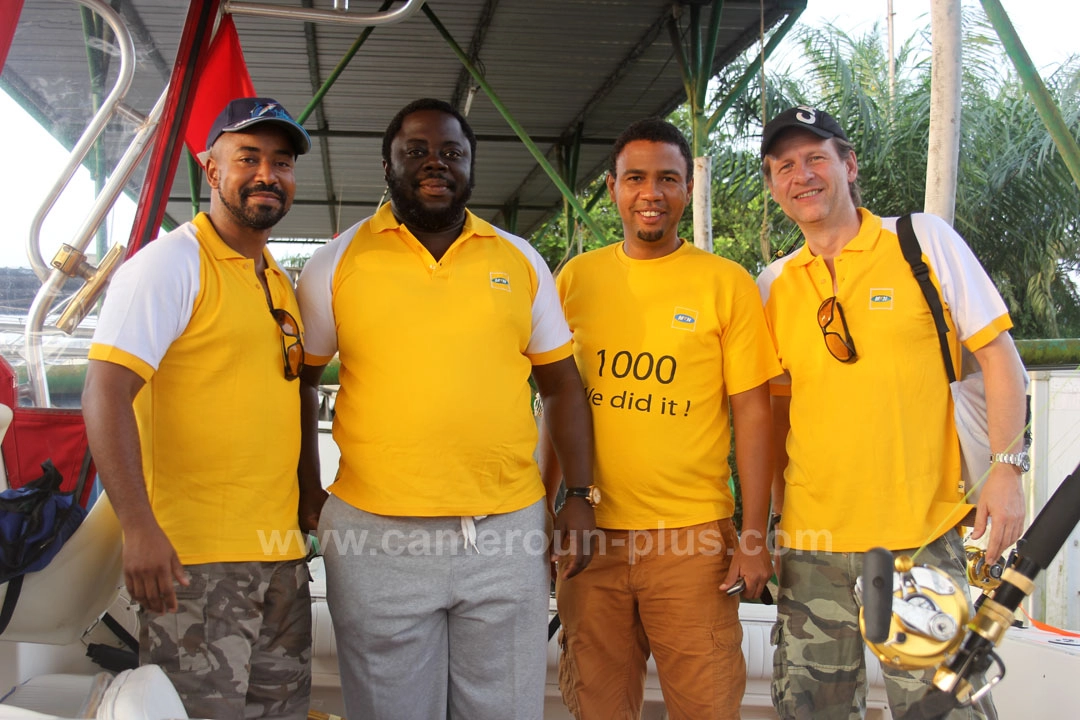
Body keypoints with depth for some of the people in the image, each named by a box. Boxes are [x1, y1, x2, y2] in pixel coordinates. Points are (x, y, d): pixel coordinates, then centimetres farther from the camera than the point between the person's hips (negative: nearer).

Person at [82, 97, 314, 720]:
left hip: (282, 553, 8)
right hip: (194, 556, -8)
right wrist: (138, 527, -25)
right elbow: (106, 395, -17)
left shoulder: (281, 282, 16)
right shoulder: (172, 263, -8)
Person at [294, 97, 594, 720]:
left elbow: (562, 385, 11)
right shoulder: (338, 261, 3)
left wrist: (580, 497, 4)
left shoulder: (521, 261, 8)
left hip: (510, 530, 2)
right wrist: (308, 495, 2)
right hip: (377, 535, -1)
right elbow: (299, 381, 9)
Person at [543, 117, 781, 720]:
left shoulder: (728, 284, -3)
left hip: (693, 534, -2)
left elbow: (752, 412, -3)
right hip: (592, 532, 3)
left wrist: (754, 533, -7)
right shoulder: (576, 278, 5)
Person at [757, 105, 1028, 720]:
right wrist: (776, 512, 11)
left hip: (923, 531, -3)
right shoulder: (774, 286, 6)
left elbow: (999, 356, 1)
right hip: (813, 537, 3)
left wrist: (1006, 467, -8)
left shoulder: (924, 241, -1)